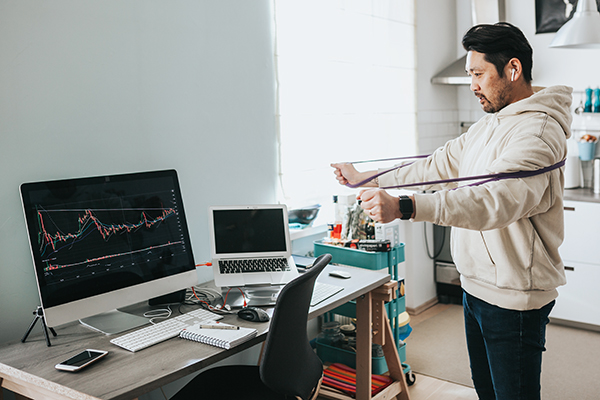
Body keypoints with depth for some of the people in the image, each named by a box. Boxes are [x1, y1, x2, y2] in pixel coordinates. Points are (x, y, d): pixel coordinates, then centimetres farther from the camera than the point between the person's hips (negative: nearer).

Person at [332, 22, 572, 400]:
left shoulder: (538, 132, -21)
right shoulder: (487, 126, 12)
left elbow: (496, 199, -37)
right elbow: (437, 166, 17)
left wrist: (404, 207, -48)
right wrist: (367, 179, 15)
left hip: (512, 298, -9)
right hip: (476, 285, 9)